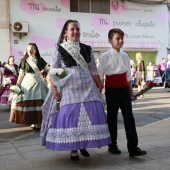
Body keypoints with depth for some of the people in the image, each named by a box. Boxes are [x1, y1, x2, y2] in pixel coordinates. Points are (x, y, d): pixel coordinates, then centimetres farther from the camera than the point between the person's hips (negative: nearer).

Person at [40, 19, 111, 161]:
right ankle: (73, 149, 13)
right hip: (69, 88, -3)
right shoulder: (59, 49, 2)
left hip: (87, 87, 3)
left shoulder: (87, 49, 11)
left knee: (89, 116, 1)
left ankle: (83, 145, 19)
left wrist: (99, 86, 10)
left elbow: (93, 70, 13)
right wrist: (54, 89, -9)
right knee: (70, 117, -2)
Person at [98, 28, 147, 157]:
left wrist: (131, 91, 15)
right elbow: (100, 76, -4)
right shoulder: (105, 56, -6)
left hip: (124, 89, 4)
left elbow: (128, 76, 14)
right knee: (112, 117, 8)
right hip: (112, 90, -4)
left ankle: (133, 148, 1)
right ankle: (113, 145, 23)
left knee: (129, 117, -1)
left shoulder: (125, 56, 7)